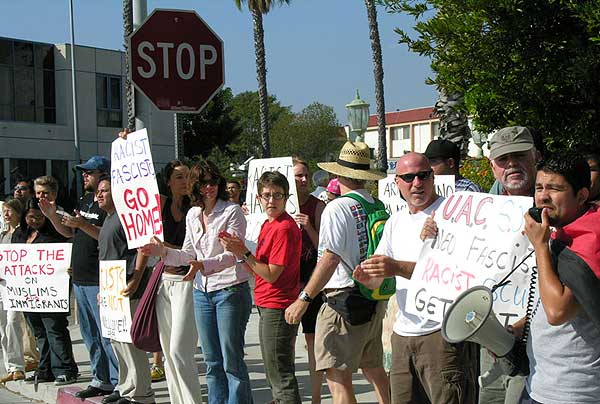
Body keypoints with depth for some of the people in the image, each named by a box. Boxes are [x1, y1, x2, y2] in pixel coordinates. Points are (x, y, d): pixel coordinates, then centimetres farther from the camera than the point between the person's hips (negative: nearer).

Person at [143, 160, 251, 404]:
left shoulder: (232, 211, -9)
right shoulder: (193, 215, 11)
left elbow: (232, 255, -16)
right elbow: (189, 255, 15)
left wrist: (203, 265, -29)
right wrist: (164, 252, 0)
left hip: (230, 290, -6)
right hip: (202, 291, 6)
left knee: (232, 360, -4)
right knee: (212, 361, 12)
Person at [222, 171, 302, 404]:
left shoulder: (285, 228, -16)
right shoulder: (268, 225, 13)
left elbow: (271, 274, -18)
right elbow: (257, 270, 12)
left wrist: (244, 253, -17)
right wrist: (238, 252, -1)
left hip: (277, 308, -10)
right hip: (266, 307, 10)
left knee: (281, 377, -5)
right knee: (273, 374, 20)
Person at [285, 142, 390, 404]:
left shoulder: (338, 208, -13)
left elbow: (330, 258, -20)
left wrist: (304, 298, -16)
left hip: (345, 297, -8)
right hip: (375, 300, 8)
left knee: (337, 375, -5)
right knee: (373, 367, 23)